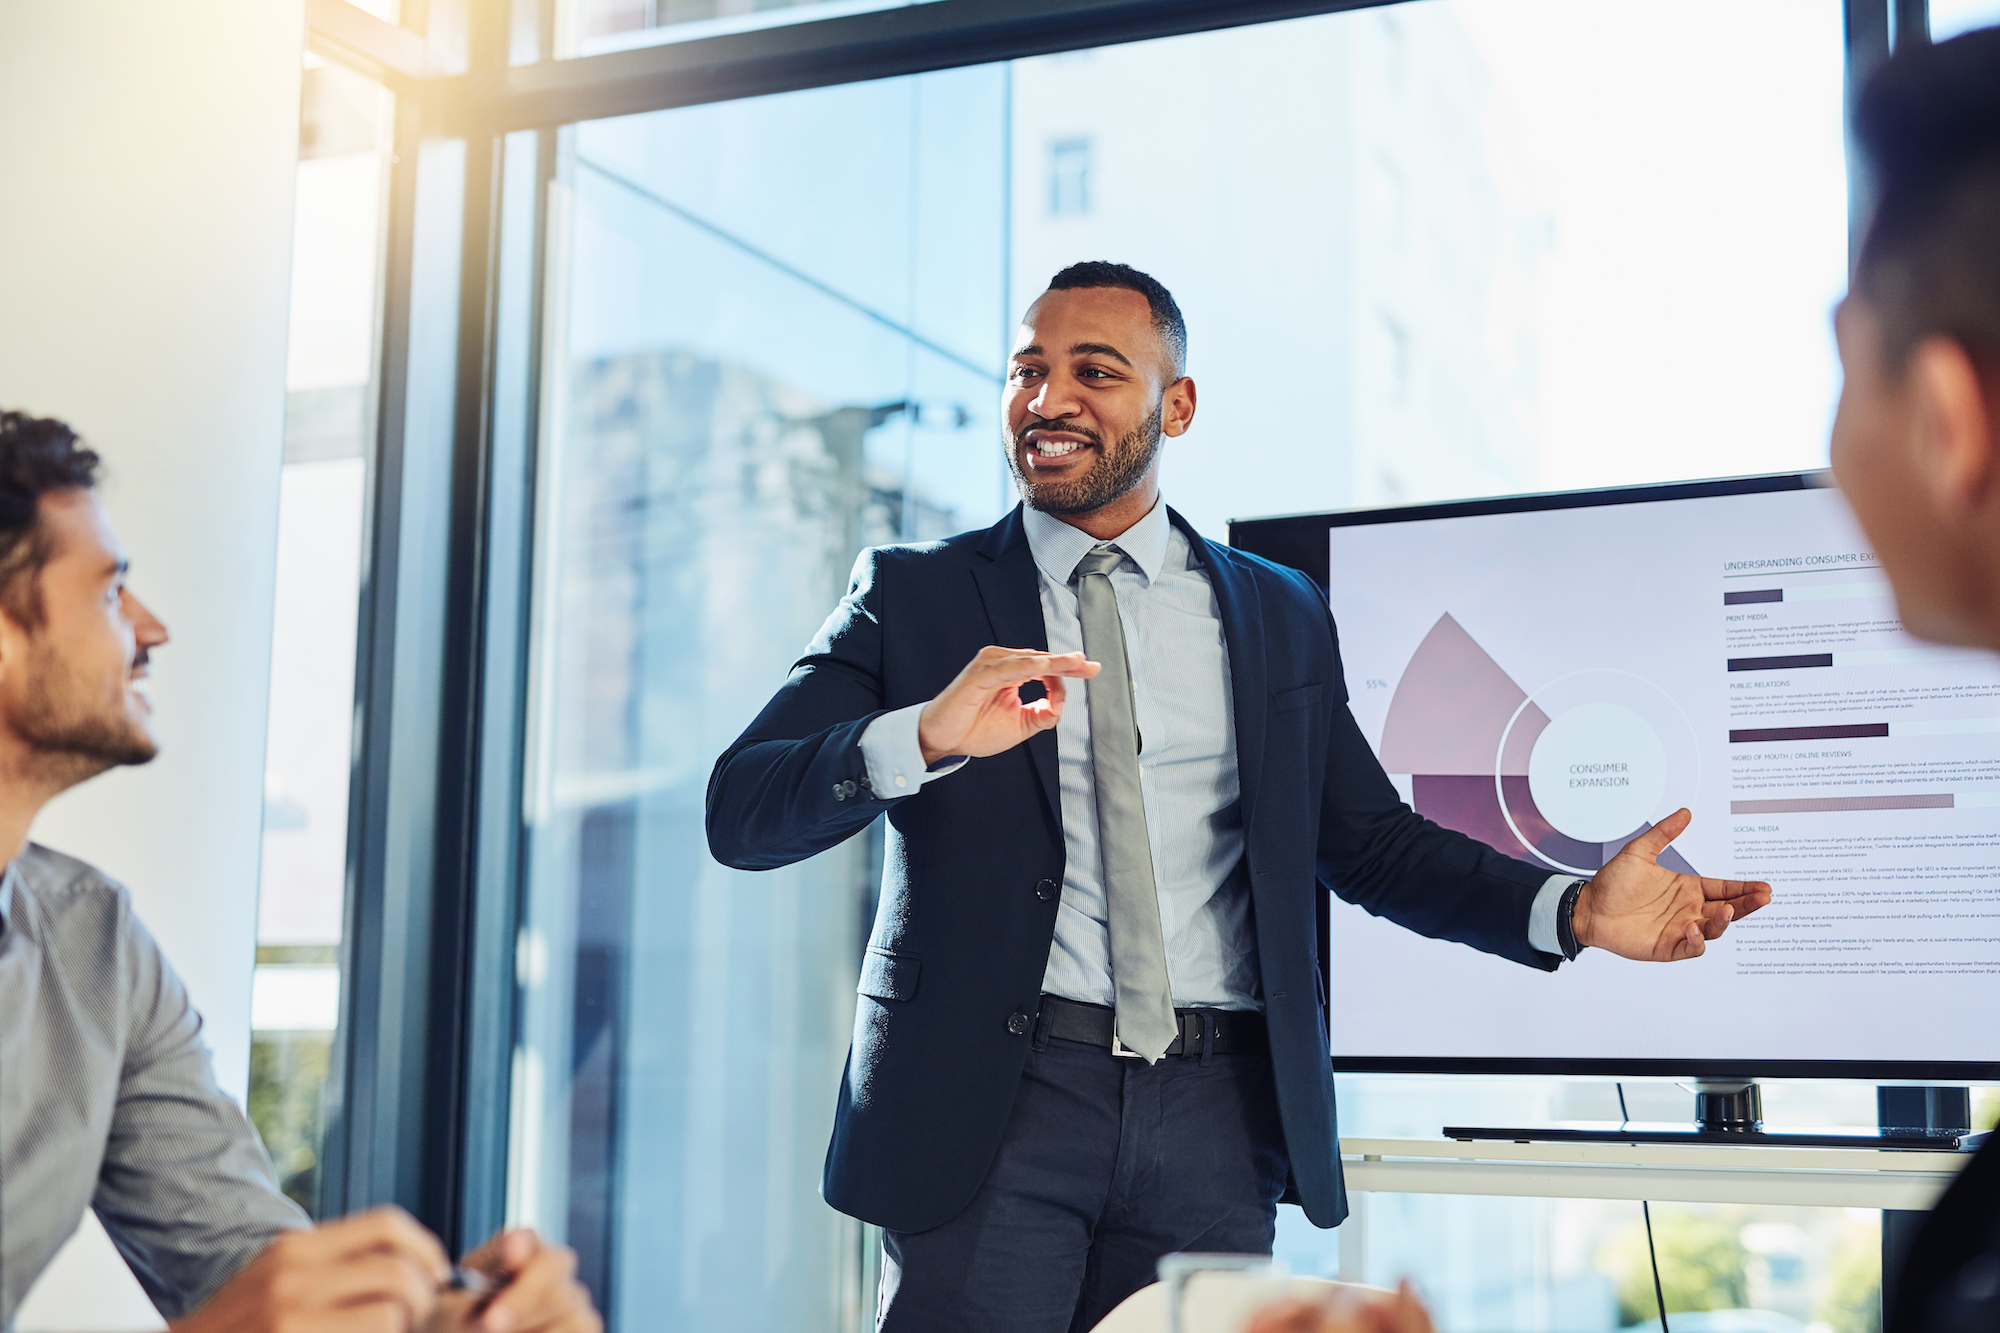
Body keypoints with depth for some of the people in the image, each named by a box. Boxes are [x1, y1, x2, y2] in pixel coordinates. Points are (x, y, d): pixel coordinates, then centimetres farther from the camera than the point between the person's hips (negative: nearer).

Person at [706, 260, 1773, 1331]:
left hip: (1215, 1122, 2)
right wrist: (926, 736, -24)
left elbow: (1374, 843, 14)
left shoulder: (1281, 617, 13)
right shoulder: (913, 596, 5)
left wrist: (1575, 910, -2)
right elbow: (740, 812, -5)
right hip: (988, 1108, -2)